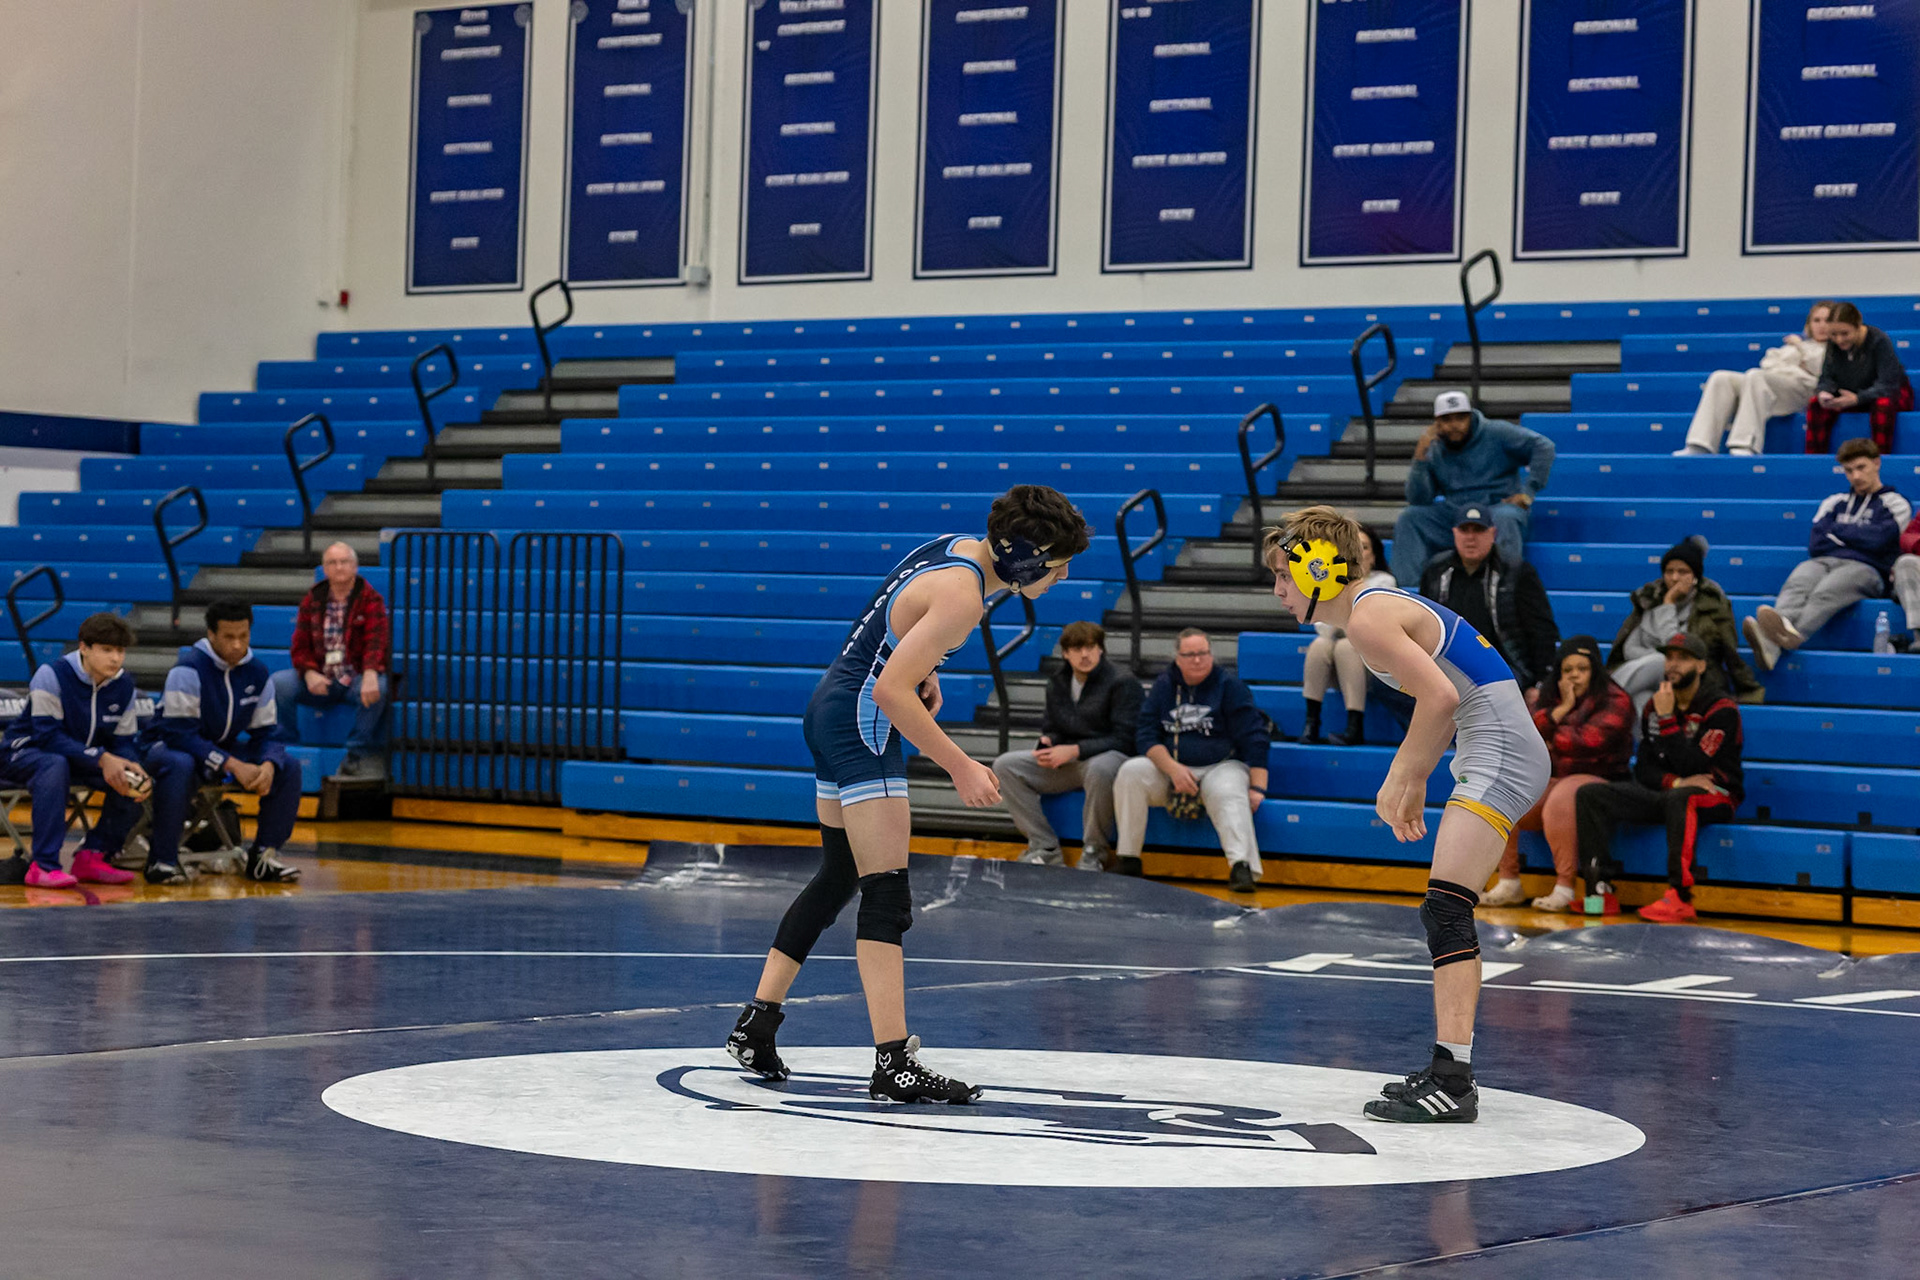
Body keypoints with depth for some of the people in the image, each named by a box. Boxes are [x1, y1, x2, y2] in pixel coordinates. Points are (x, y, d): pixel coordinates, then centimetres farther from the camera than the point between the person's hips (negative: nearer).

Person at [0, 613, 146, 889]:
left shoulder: (123, 685, -3)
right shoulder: (51, 676, -20)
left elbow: (123, 742, 1)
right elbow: (48, 735, -26)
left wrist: (134, 771, -24)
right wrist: (101, 760, -35)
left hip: (81, 758, 6)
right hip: (23, 752, -6)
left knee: (136, 778, -17)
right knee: (55, 766, -40)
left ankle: (93, 856, -6)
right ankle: (43, 866, -39)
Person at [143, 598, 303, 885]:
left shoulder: (257, 673, -2)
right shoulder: (188, 669, -21)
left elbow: (266, 732, 2)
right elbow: (180, 734, -25)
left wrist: (268, 765, -23)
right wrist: (233, 765, -31)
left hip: (224, 750, 6)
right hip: (169, 747, -6)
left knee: (288, 768, -12)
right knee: (180, 765, -41)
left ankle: (264, 856, -4)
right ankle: (162, 860, -29)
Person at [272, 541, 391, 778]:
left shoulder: (371, 599, -1)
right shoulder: (312, 600, 9)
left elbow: (377, 640, -16)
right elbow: (300, 645, 5)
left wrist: (370, 674, -36)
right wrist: (310, 674, -17)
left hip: (356, 678, -2)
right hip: (320, 680, 3)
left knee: (380, 687, -36)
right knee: (278, 682, -23)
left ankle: (359, 756, -23)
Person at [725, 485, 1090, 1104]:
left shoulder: (961, 546, 6)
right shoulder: (961, 595, -23)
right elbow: (892, 691, -27)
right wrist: (960, 767, -23)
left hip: (833, 712, 11)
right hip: (861, 723, -11)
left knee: (838, 878, 19)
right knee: (886, 895, -12)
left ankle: (756, 1023, 24)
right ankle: (894, 1064, -14)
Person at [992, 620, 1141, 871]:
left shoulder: (1122, 682, -7)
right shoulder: (1057, 683, 12)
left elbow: (1124, 739, -14)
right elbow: (1051, 729, 19)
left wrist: (1074, 750, -22)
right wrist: (1046, 743, -8)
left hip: (1106, 758, -6)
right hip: (1066, 764, 6)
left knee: (1100, 768, -44)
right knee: (1005, 766, -12)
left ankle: (1094, 853, -24)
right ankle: (1045, 848, -13)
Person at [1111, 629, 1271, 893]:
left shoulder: (1230, 685, -1)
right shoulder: (1164, 686, 9)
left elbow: (1254, 740, -6)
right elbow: (1147, 737, 2)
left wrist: (1257, 788, -17)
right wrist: (1173, 769, -17)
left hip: (1220, 767, -3)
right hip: (1169, 769, 3)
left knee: (1228, 793, -36)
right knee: (1131, 772, -23)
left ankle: (1241, 866, -52)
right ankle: (1128, 861, -19)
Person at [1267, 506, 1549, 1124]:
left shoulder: (1367, 619, -12)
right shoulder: (1382, 605, 19)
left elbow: (1440, 698, -22)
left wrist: (1405, 780, -12)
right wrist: (1404, 781, 21)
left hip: (1500, 757, -11)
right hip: (1502, 755, 11)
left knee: (1445, 910, -17)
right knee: (1446, 915, 15)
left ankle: (1452, 1080, -22)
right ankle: (1449, 1070, 22)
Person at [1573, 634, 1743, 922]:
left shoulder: (1721, 709, -11)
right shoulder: (1655, 705, 9)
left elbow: (1692, 767, -20)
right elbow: (1644, 768, 6)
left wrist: (1667, 719, -21)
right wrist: (1675, 782, -15)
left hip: (1714, 795, -6)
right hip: (1663, 792, 6)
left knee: (1680, 798, -42)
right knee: (1590, 794, -11)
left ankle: (1680, 896, -43)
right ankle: (1601, 892, -20)